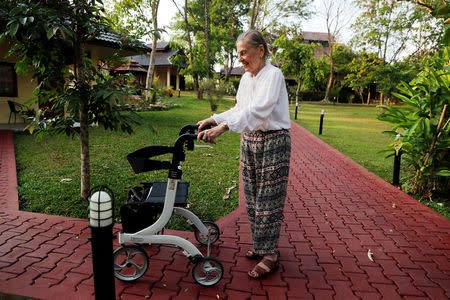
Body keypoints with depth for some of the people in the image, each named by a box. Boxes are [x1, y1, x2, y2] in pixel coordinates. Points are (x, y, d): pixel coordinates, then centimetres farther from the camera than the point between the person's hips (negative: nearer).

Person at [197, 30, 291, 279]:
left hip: (273, 142, -8)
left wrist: (223, 127, -38)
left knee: (269, 200, -1)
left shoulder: (273, 75, -15)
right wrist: (212, 120, 4)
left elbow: (258, 110, -29)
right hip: (249, 141, 8)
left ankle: (270, 255, 13)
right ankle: (261, 245, 30)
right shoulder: (246, 78, 11)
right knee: (252, 198, 13)